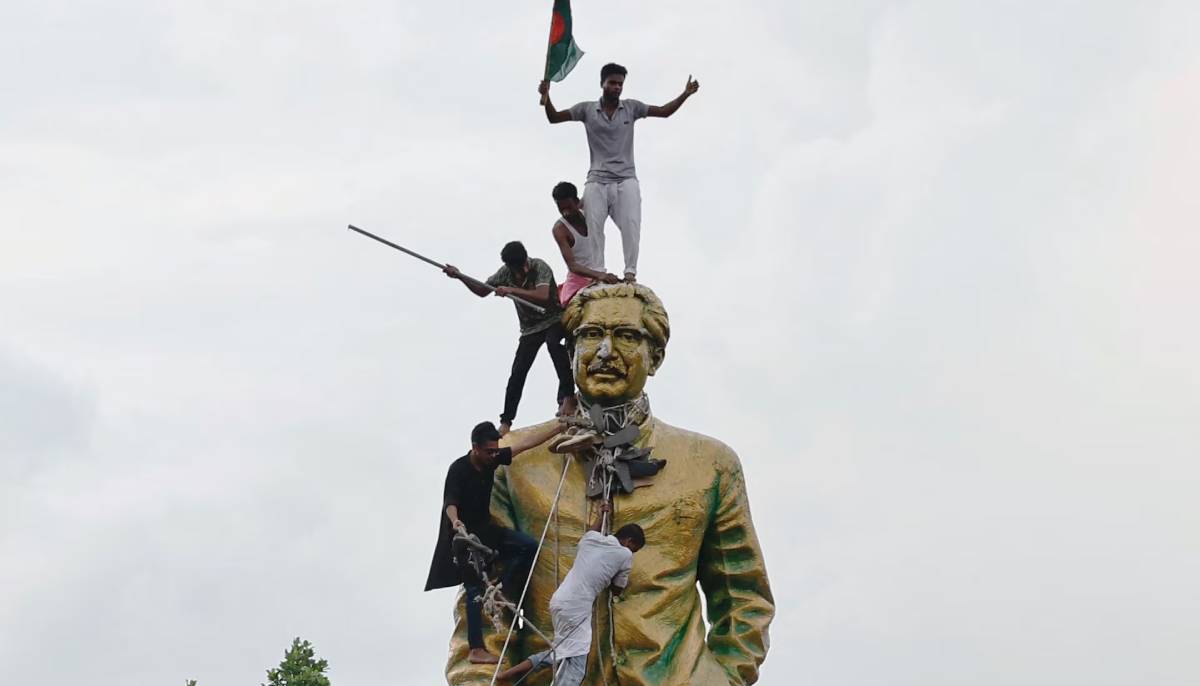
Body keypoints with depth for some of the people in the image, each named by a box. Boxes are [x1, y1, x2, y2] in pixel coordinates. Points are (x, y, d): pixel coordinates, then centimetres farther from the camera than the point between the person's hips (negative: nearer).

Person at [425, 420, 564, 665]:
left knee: (528, 546, -7)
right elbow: (450, 503, -33)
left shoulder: (491, 460, -4)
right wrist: (456, 522, -55)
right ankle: (476, 650, -7)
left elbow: (526, 442, 0)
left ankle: (502, 590, 2)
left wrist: (560, 427, 0)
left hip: (485, 529, 7)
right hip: (464, 534, -7)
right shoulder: (458, 469, -22)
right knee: (474, 589, -9)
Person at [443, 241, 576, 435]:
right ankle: (506, 422, 6)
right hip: (530, 328, 5)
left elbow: (543, 296, -37)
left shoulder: (540, 267, -21)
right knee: (517, 374, -3)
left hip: (553, 320, -5)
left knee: (553, 342, -39)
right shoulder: (505, 272, -5)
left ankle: (568, 397, -38)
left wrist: (511, 290, -38)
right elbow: (482, 291, 8)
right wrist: (460, 277, -6)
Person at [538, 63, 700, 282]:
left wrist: (685, 95, -5)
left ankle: (630, 272, -12)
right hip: (597, 181, 0)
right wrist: (546, 98, -14)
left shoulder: (632, 108, 8)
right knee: (593, 227, -5)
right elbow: (554, 117, 6)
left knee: (630, 224, -13)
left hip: (626, 180, 0)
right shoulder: (587, 109, 6)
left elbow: (664, 111, 9)